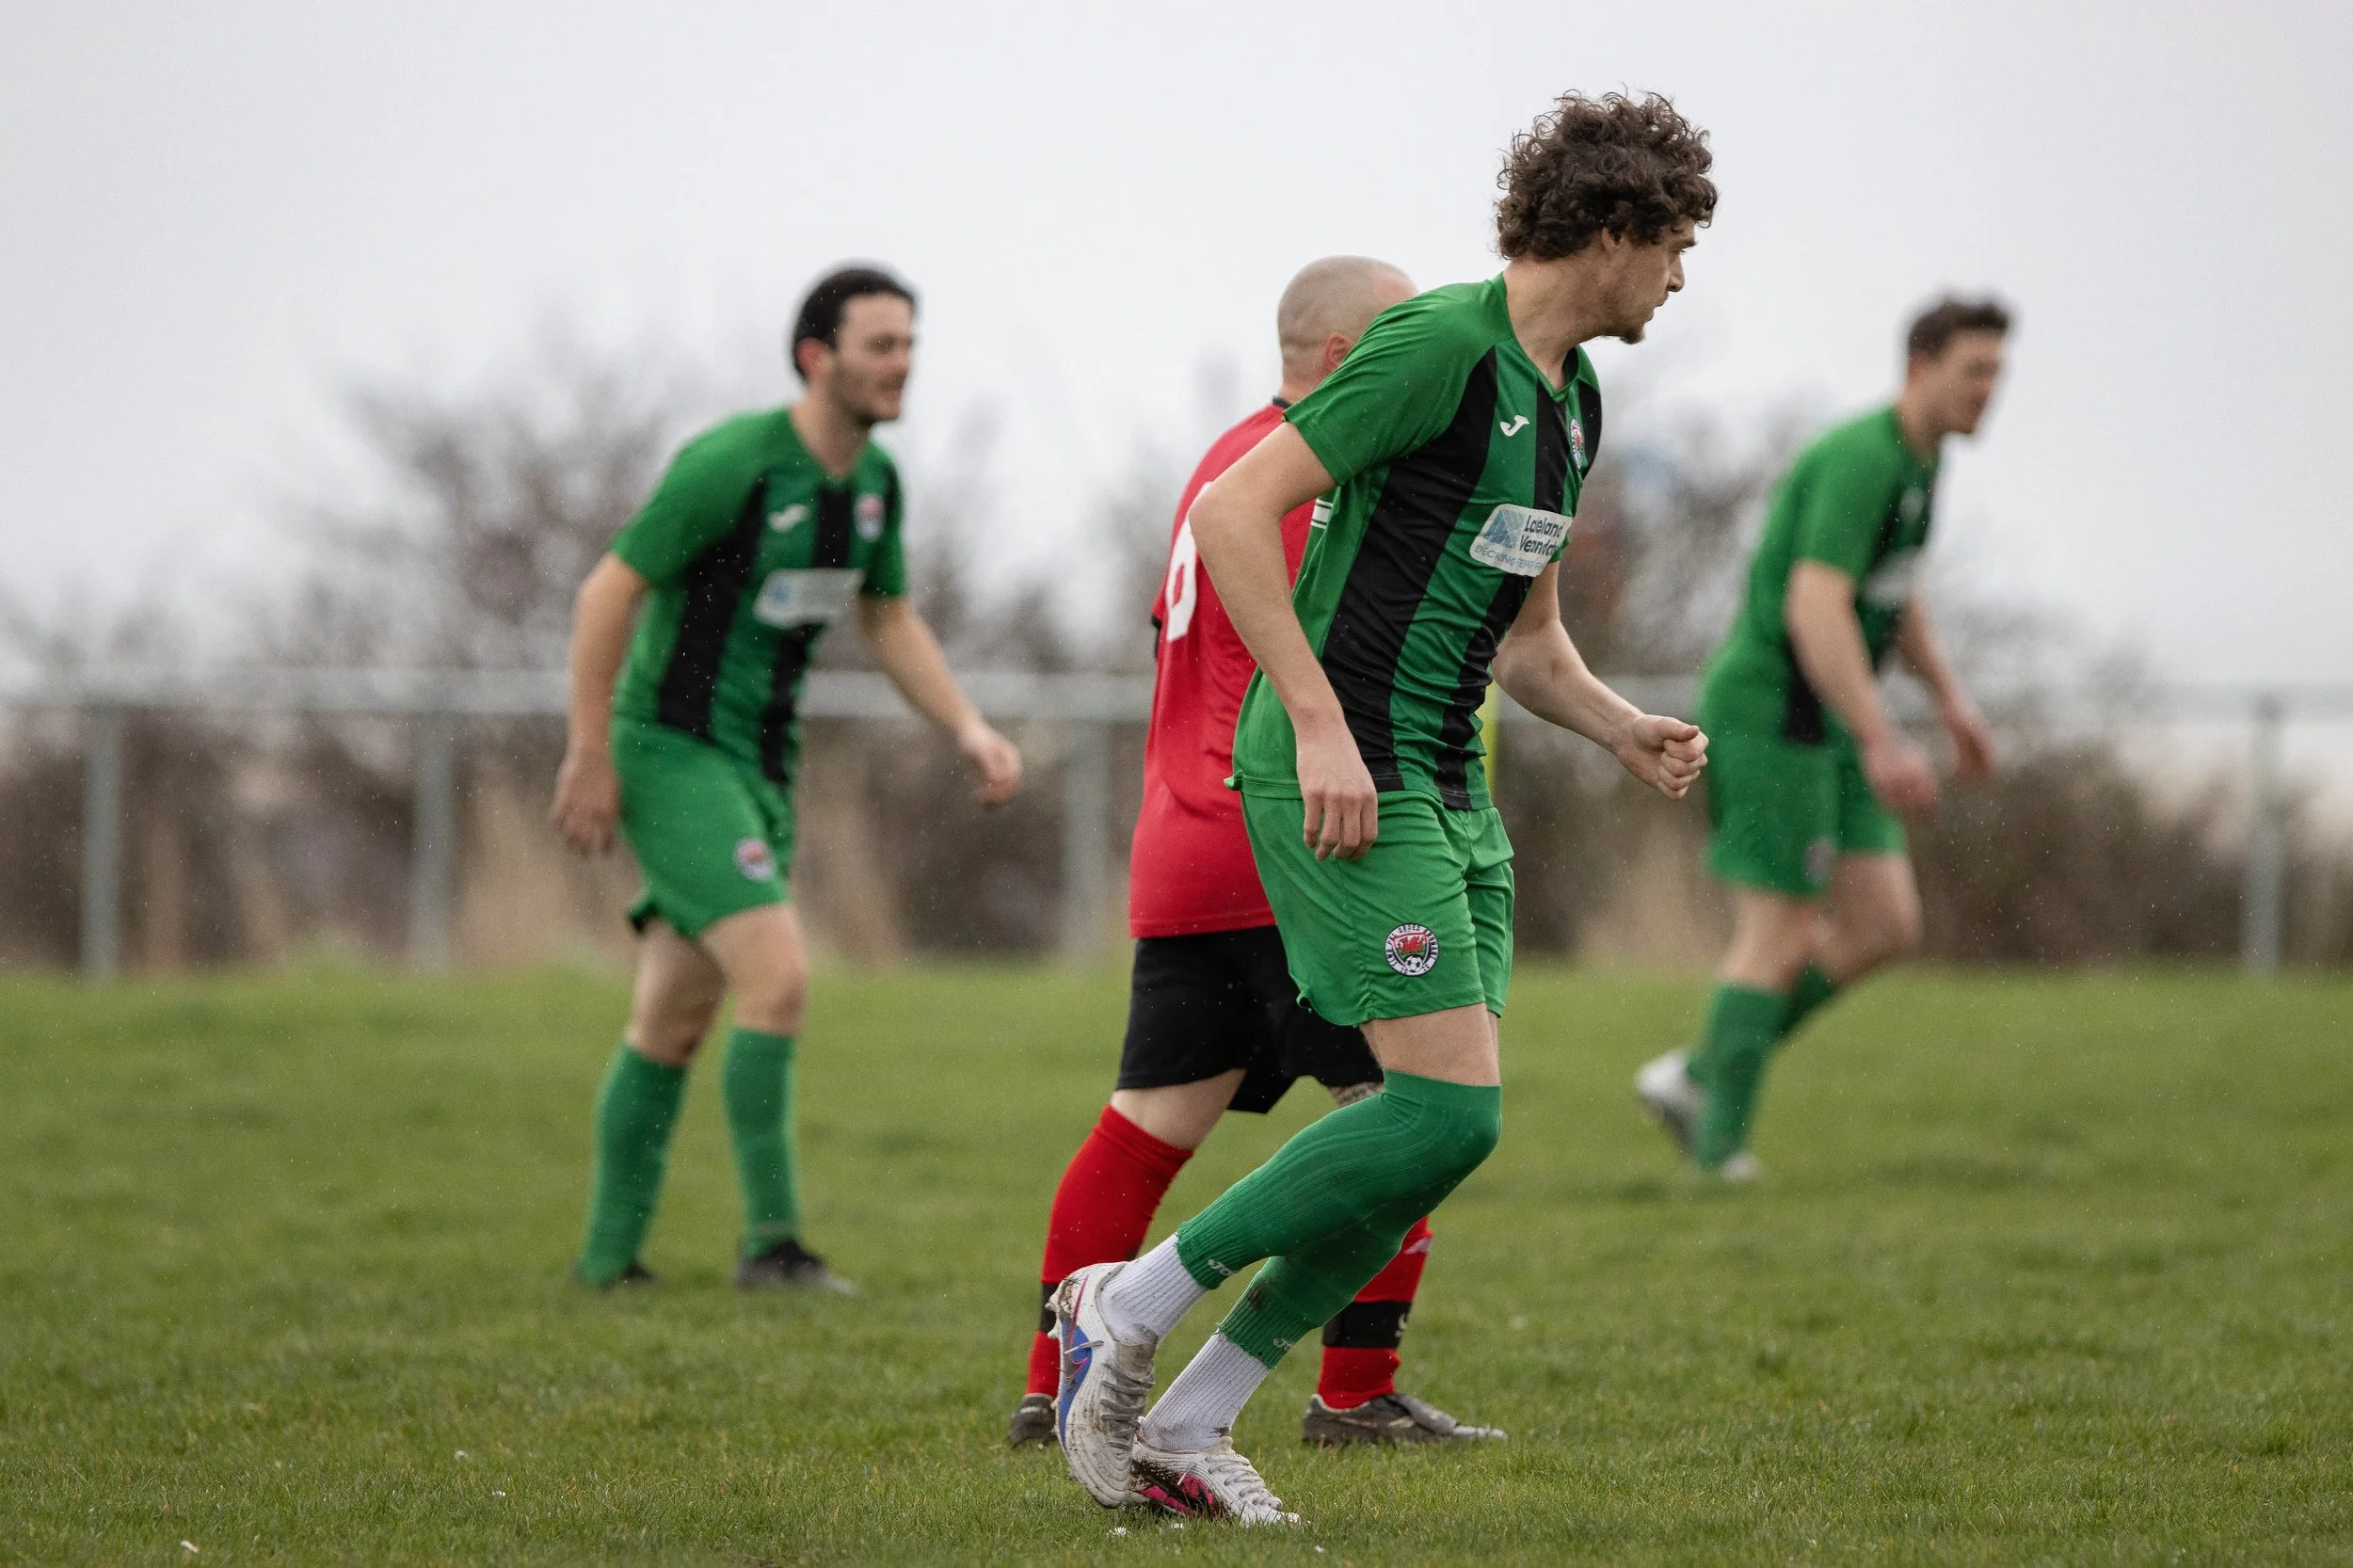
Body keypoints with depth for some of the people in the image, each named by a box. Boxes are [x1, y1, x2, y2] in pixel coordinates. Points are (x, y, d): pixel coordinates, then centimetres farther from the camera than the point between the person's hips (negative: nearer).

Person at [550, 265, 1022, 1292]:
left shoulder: (872, 479, 6)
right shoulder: (731, 464, -19)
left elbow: (888, 620, 19)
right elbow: (608, 594, -16)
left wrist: (969, 730, 6)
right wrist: (590, 758, -15)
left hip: (758, 768, 8)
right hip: (671, 754, -8)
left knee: (673, 1022, 12)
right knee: (779, 978, -19)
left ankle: (609, 1256, 20)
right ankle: (772, 1238, -14)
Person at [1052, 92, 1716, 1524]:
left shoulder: (1572, 398, 17)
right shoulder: (1442, 345, -13)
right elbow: (1234, 510, -19)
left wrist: (1629, 733, 7)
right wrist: (1322, 724, -24)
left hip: (1446, 786, 10)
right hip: (1342, 775, -10)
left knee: (1447, 1129, 3)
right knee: (1447, 1111, -16)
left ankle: (1185, 1426, 8)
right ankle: (1126, 1309, -3)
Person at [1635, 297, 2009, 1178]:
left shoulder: (1917, 461, 13)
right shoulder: (1860, 461, -20)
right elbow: (1813, 609, -29)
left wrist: (1950, 699, 25)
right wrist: (1882, 743, -33)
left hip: (1819, 726, 10)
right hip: (1767, 715, -10)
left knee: (1885, 929, 3)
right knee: (1782, 938, -7)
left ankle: (1696, 1079, 11)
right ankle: (1721, 1152, -1)